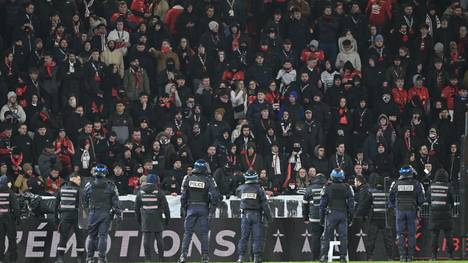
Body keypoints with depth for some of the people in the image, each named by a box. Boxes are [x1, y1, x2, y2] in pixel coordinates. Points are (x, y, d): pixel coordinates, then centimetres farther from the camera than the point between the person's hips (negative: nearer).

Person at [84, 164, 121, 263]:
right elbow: (115, 202, -1)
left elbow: (85, 202, 7)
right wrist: (118, 214, 4)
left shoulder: (89, 186, 0)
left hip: (93, 214, 1)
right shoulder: (111, 186, -2)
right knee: (103, 235, 0)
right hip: (106, 214, -1)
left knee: (91, 236, 9)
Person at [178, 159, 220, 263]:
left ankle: (183, 255, -4)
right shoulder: (208, 180, -5)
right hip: (203, 208, -1)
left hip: (191, 208, 1)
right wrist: (213, 207, 1)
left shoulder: (188, 179, 0)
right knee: (204, 233, 5)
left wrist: (183, 209, 8)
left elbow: (183, 196, 1)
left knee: (187, 232, 4)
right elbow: (215, 195, -11)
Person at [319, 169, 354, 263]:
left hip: (331, 214, -2)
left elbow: (323, 204, 0)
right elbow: (351, 204, 6)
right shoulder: (347, 188, 3)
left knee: (327, 236, 3)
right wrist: (350, 218, 13)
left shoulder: (327, 188, -2)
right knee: (343, 236, 4)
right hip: (343, 214, 2)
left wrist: (322, 218, 6)